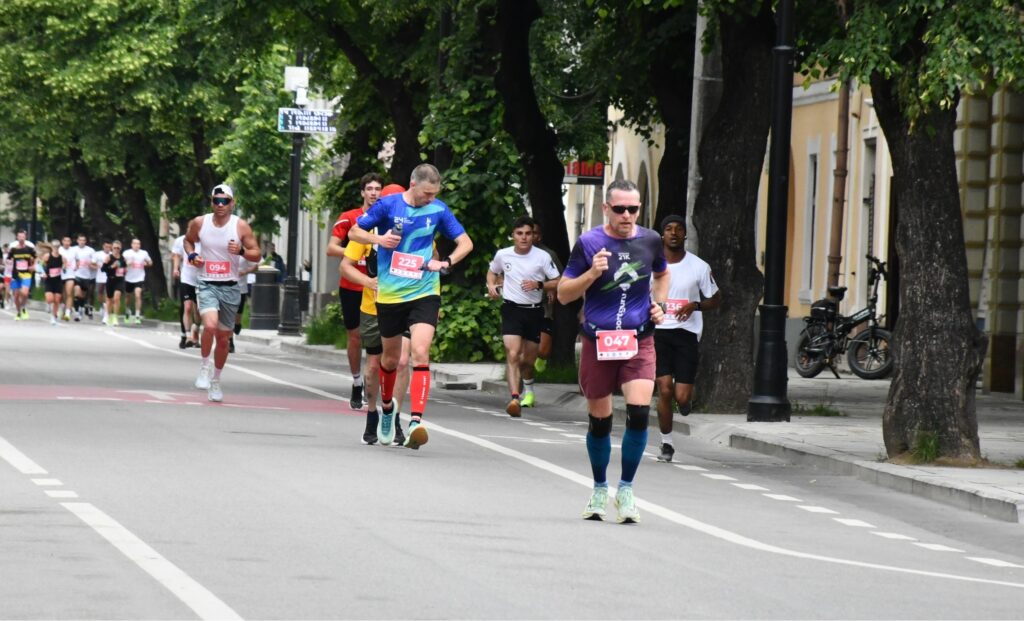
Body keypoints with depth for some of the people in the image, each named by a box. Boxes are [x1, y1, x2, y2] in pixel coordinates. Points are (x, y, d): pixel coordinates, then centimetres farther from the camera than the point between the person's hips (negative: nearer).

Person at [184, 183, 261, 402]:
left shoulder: (241, 226, -5)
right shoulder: (199, 223, -2)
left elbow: (256, 254, -1)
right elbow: (188, 240, 18)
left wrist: (241, 251, -21)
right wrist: (192, 255, -2)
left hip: (230, 287, 1)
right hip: (206, 284, -1)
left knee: (223, 338, 10)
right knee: (210, 325, -28)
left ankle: (215, 381, 29)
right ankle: (205, 364, -3)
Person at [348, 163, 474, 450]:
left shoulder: (438, 210, 0)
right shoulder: (388, 205, -5)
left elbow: (466, 243, 7)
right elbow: (354, 232, 3)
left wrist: (445, 263, -11)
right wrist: (379, 239, -17)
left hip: (424, 293, 0)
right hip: (389, 294, 0)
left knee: (420, 353, -18)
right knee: (390, 358, 14)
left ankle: (416, 422, -24)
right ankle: (386, 407, 42)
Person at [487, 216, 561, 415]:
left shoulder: (542, 257, -5)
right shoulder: (502, 255, 0)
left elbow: (557, 283, -1)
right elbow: (492, 271, 21)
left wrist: (539, 285, -18)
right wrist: (491, 285, 1)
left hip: (534, 311, 1)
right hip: (511, 309, -1)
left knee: (528, 359, 11)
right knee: (512, 354, -19)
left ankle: (528, 390, 42)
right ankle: (515, 398, -29)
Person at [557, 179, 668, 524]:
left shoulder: (650, 240, 4)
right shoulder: (588, 243, -5)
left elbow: (661, 274, 26)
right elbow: (563, 294, -1)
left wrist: (659, 304, 9)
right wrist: (591, 273, -17)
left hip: (638, 341, 1)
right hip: (598, 341, -1)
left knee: (639, 411, -17)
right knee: (599, 420, 9)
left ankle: (626, 489, -4)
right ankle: (599, 489, 30)